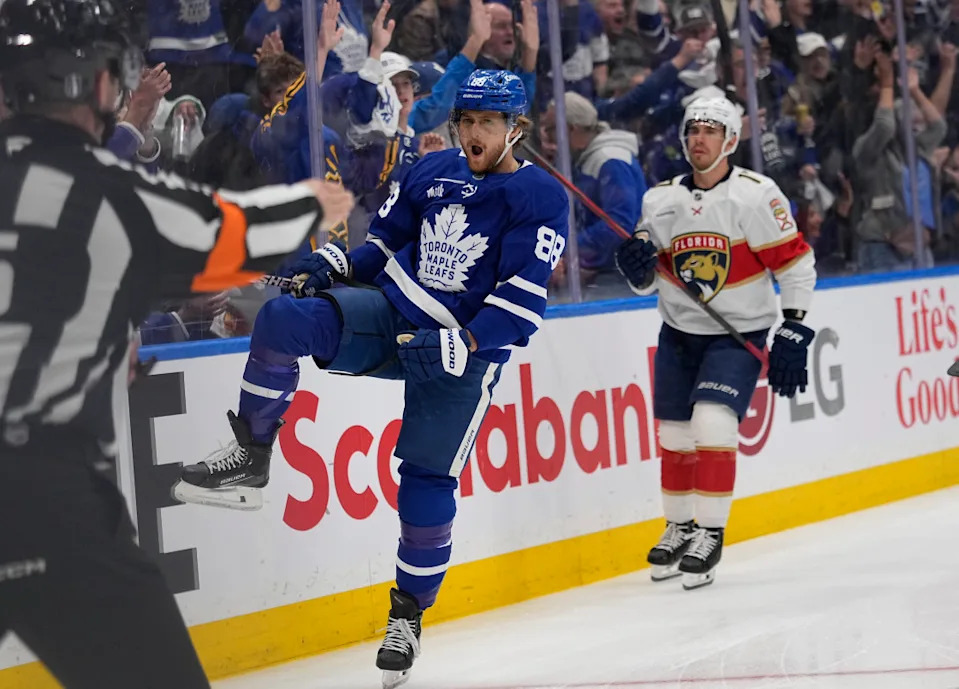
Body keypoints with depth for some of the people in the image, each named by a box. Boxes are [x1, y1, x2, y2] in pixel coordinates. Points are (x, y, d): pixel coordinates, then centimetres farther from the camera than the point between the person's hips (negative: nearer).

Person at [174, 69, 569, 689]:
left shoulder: (540, 198, -8)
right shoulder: (434, 173, 8)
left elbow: (523, 301, -16)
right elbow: (386, 242, 19)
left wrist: (461, 346, -27)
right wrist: (331, 265, 0)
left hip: (466, 350, -4)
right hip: (389, 313, 4)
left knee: (428, 477, -5)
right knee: (285, 318, -21)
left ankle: (409, 612, 15)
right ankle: (250, 458, -14)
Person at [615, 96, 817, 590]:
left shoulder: (756, 195, -14)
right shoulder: (660, 200, 0)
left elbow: (796, 264, -11)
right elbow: (646, 283, 7)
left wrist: (793, 333, -15)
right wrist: (636, 265, -16)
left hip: (739, 335, -5)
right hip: (679, 333, 5)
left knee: (712, 424, -19)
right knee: (675, 436, 10)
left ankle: (709, 534, -6)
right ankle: (679, 528, 30)